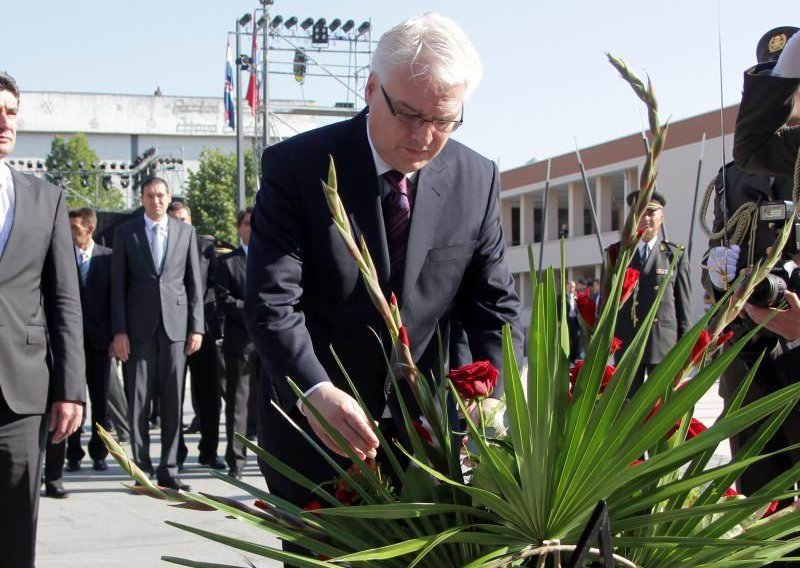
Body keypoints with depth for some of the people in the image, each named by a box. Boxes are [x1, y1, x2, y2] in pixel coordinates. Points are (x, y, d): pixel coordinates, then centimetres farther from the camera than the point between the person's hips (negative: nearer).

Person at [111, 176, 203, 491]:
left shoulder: (185, 231, 10)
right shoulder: (125, 232, 6)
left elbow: (194, 283, 9)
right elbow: (118, 284, 4)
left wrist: (196, 326, 2)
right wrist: (119, 331, -3)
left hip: (176, 323, 1)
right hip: (140, 326, -1)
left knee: (173, 398, 1)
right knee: (139, 399, 0)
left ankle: (168, 469, 8)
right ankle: (142, 469, 7)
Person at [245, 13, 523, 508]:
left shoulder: (477, 180, -4)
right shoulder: (296, 166, -14)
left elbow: (496, 304, 0)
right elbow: (272, 300, -21)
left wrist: (490, 393, -19)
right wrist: (315, 391, -38)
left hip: (421, 430, 3)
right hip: (314, 430, -3)